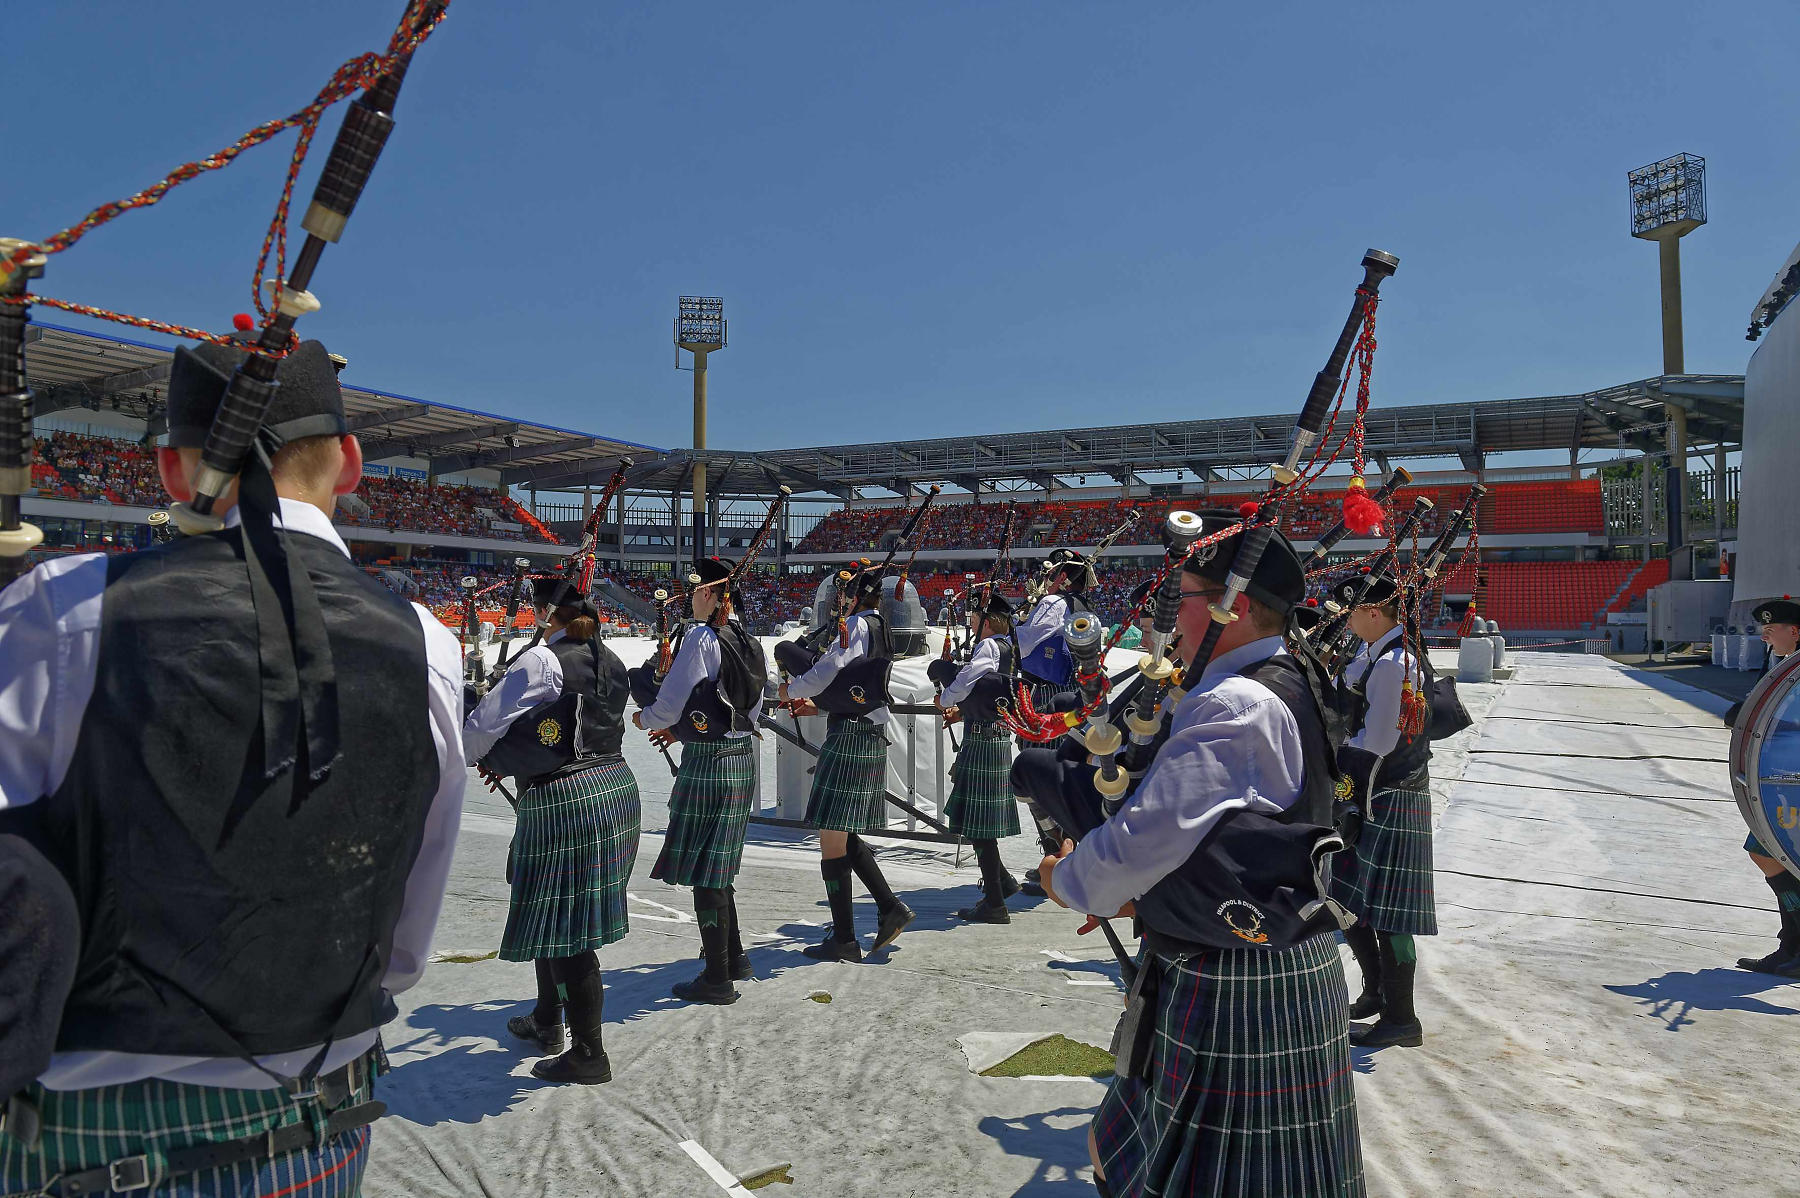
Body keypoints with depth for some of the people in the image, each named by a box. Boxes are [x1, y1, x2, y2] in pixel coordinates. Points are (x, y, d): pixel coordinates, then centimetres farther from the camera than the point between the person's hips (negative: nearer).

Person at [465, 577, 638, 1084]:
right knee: (553, 913, 24)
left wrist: (478, 757, 15)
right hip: (614, 786, 9)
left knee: (563, 927, 2)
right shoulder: (610, 661, 10)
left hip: (563, 799, -9)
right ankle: (547, 1021, 39)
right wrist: (515, 759, 23)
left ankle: (588, 1053, 11)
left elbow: (484, 724, -7)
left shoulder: (541, 661, -14)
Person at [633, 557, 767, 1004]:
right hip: (742, 759, 8)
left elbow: (669, 705, -16)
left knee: (704, 873, 1)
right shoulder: (748, 641, 10)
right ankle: (734, 957, 31)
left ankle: (717, 980, 9)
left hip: (707, 765, -8)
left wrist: (643, 719, 8)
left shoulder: (701, 637, -16)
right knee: (717, 867, 21)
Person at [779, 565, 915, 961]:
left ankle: (844, 940, 5)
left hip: (848, 741, -9)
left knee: (832, 842, -2)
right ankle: (890, 907, 13)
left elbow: (825, 672, -17)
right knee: (844, 837, 18)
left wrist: (790, 690, 2)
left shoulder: (857, 627, -12)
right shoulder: (883, 630, 16)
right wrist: (820, 705, 21)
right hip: (873, 739, 9)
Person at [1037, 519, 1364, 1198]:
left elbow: (1146, 834, -24)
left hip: (1229, 991, -9)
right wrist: (1142, 893, 12)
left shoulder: (1235, 706, -23)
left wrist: (1067, 879, -5)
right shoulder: (1288, 689, 10)